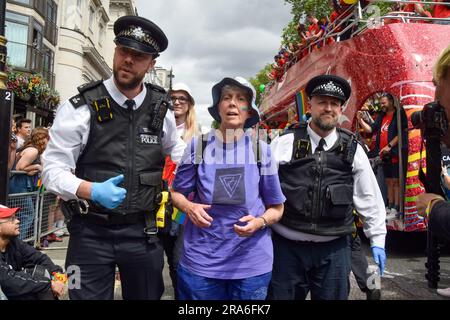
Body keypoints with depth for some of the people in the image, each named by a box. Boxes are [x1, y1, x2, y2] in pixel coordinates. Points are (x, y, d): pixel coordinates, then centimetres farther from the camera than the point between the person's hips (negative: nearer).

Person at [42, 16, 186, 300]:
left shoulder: (161, 108, 2)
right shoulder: (82, 106, -9)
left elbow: (176, 148, 22)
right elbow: (53, 170, -9)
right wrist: (92, 191, -27)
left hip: (144, 232, 3)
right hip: (91, 233, -3)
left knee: (147, 295, 18)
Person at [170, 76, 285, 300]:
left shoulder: (261, 150, -1)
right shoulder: (198, 146, -1)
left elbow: (276, 208, 5)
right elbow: (177, 192, 9)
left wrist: (260, 222, -15)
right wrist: (188, 207, -12)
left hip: (251, 262, 1)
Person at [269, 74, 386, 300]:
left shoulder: (353, 149, 2)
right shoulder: (284, 144, -4)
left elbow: (369, 198, 8)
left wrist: (377, 241, 9)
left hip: (334, 249, 2)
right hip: (286, 245, -1)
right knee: (281, 295, 11)